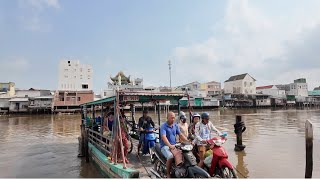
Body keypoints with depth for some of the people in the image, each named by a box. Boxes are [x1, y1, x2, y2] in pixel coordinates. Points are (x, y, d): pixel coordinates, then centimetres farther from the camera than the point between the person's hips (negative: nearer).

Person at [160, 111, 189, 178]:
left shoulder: (175, 125, 9)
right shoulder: (163, 126, -11)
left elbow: (181, 135, 7)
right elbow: (163, 137, -25)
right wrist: (170, 145, -39)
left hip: (174, 145, 6)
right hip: (165, 146, -6)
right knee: (170, 156, -32)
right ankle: (168, 174, -13)